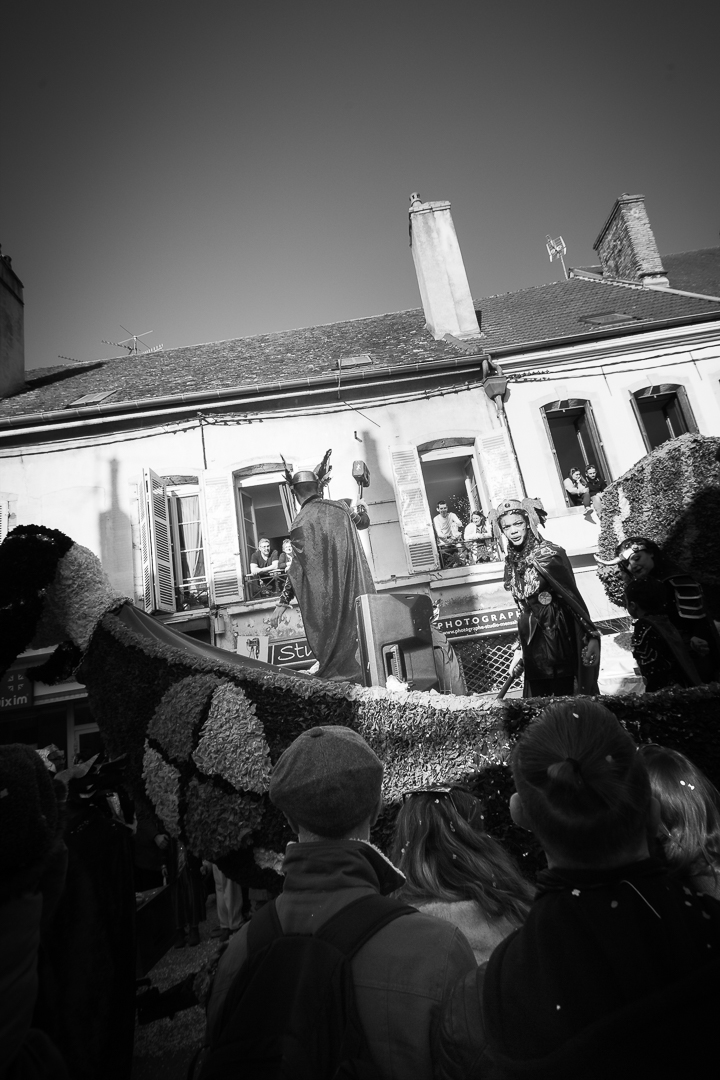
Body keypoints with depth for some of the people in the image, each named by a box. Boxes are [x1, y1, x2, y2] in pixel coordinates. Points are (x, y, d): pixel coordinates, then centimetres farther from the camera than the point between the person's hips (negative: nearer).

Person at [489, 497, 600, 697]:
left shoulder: (547, 554, -13)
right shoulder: (512, 561, 5)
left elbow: (573, 596, -12)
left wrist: (592, 635, -14)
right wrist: (521, 649, 13)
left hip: (558, 638, -6)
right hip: (533, 644, 6)